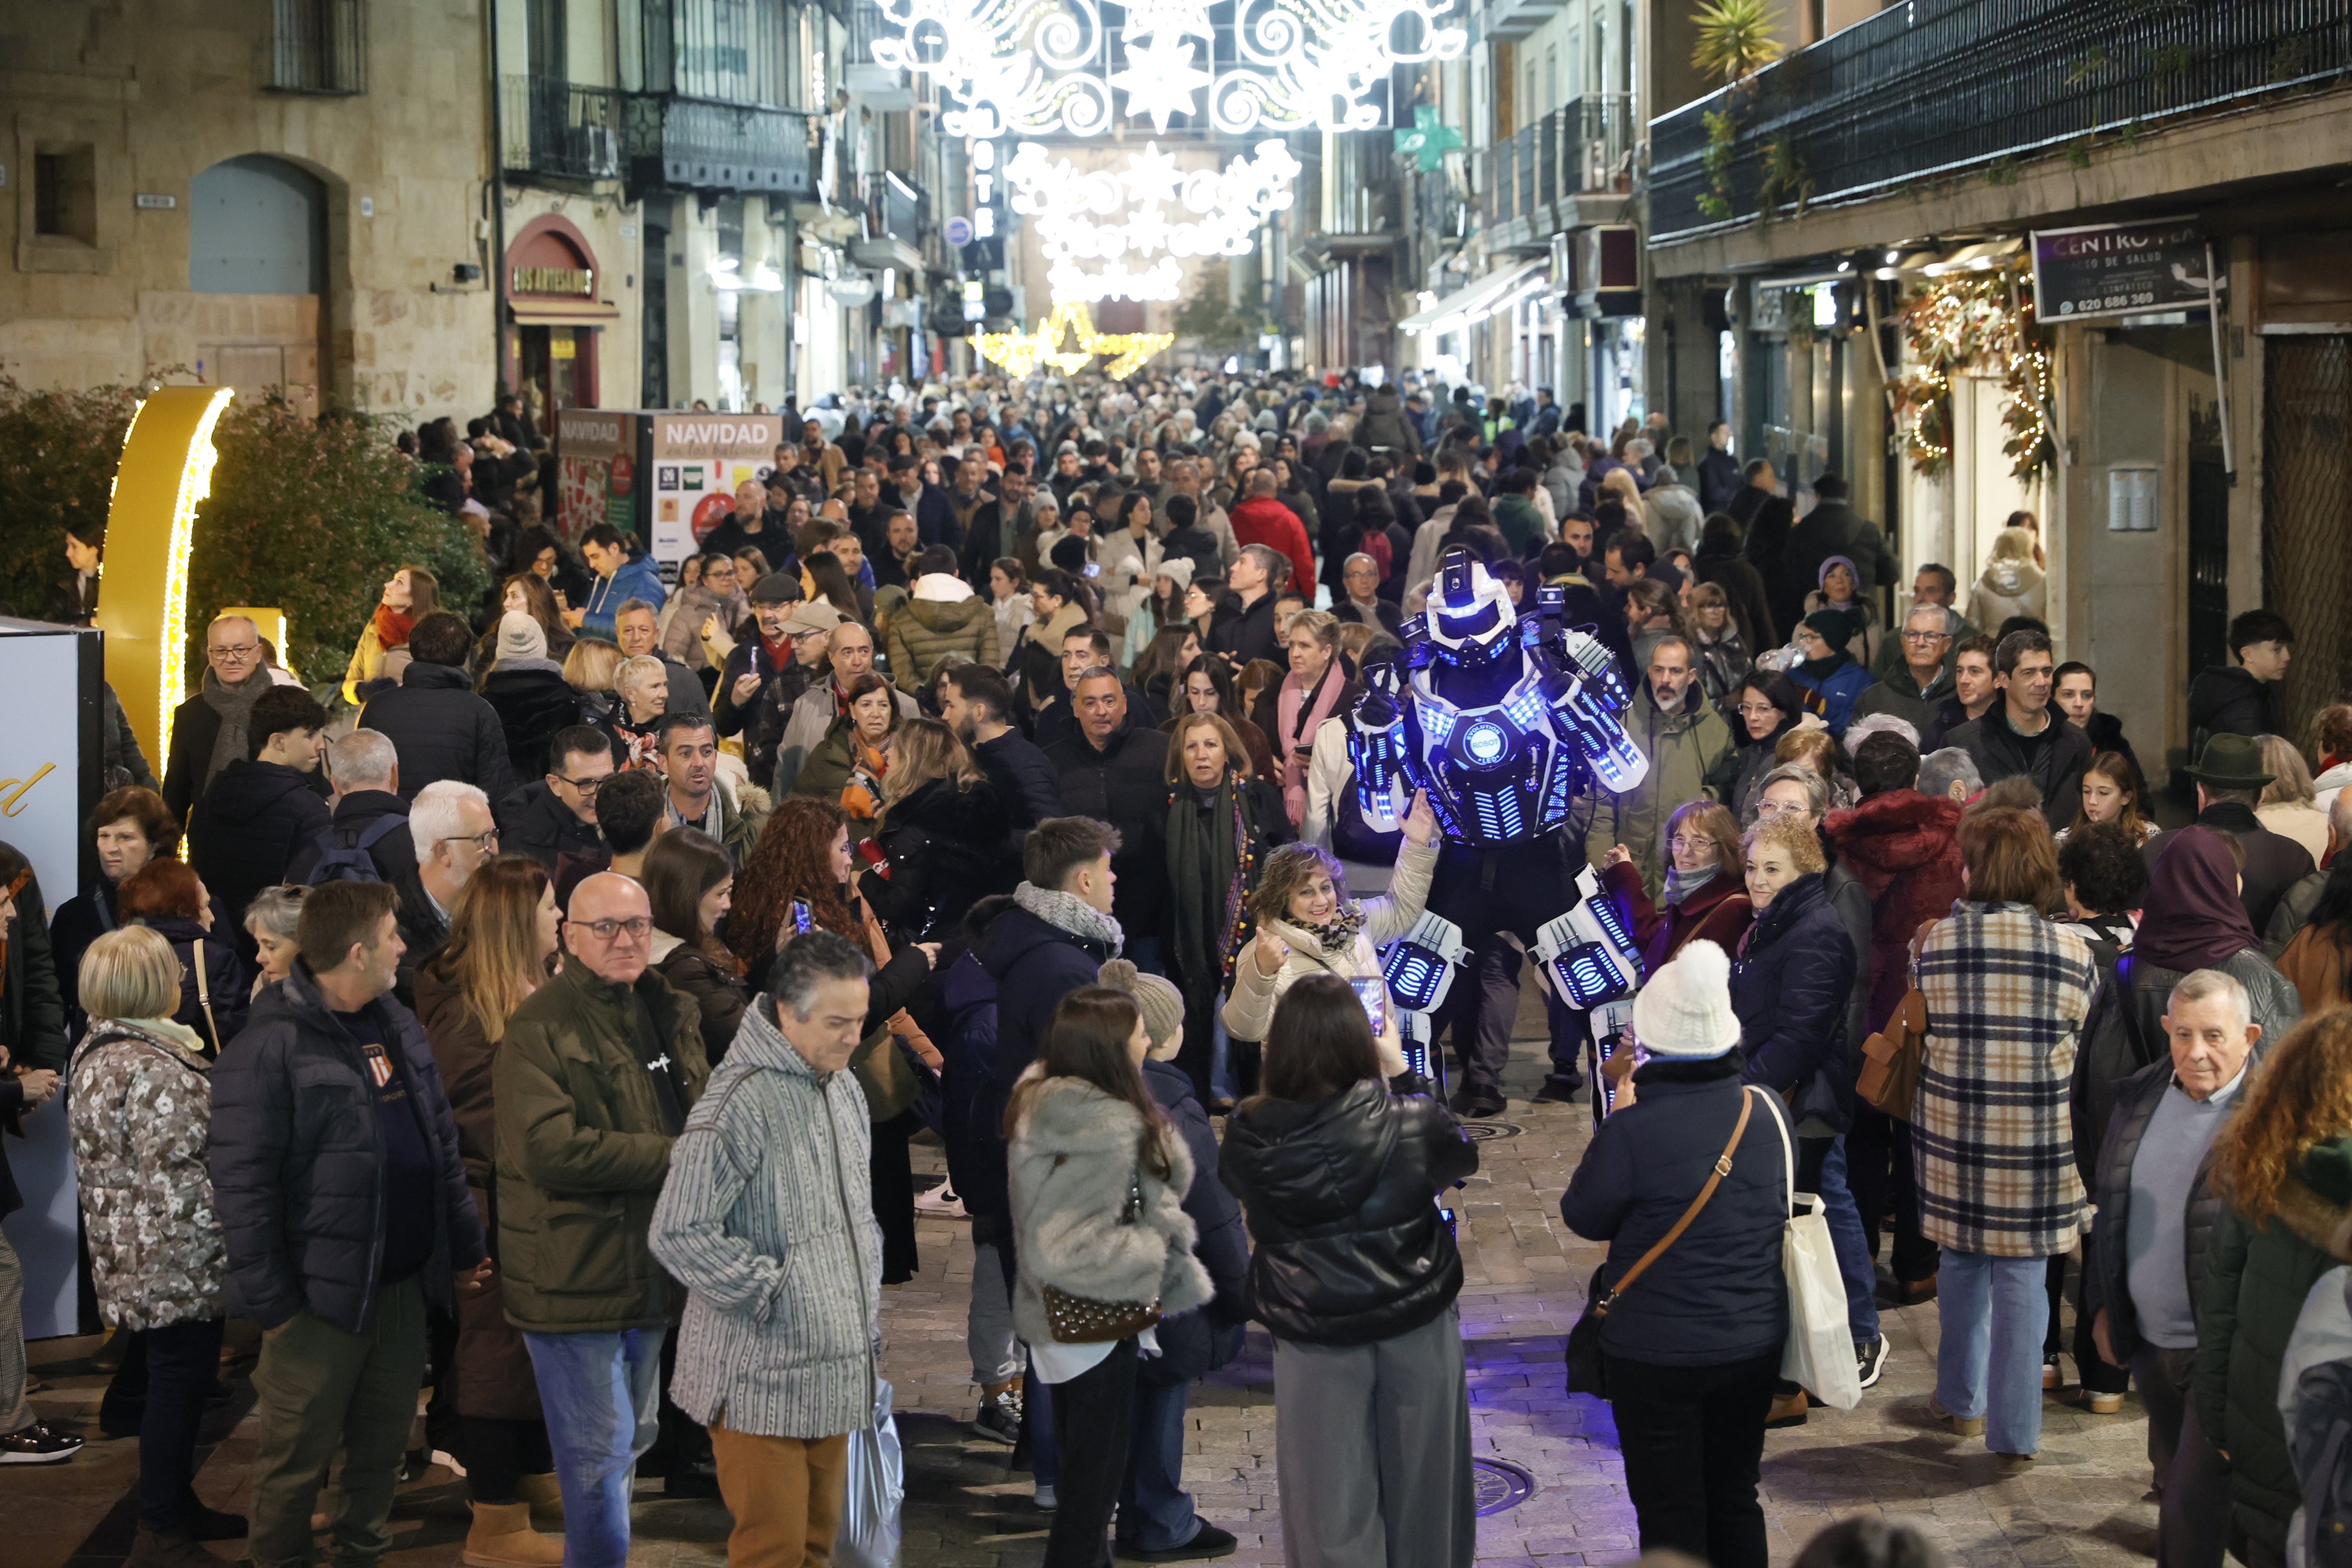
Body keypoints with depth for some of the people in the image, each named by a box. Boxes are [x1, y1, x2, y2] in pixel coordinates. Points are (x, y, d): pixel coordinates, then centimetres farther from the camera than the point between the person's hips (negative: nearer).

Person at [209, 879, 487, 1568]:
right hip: (322, 1297, -7)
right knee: (298, 1458, 3)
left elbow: (442, 1147, 18)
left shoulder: (400, 1028, 11)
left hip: (405, 1284, 7)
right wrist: (270, 1300, -16)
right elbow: (241, 1185, -15)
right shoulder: (268, 1049, -15)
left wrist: (465, 1249, 16)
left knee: (384, 1447, 16)